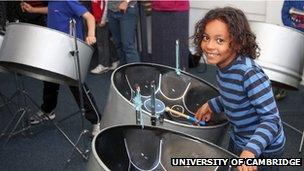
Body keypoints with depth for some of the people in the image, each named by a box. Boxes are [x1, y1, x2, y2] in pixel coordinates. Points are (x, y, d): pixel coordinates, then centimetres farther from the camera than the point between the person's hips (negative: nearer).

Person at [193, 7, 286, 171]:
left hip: (263, 150, -7)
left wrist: (251, 150, -42)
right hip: (237, 140, 8)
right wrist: (211, 105, 1)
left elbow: (271, 119, -30)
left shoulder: (250, 73, -32)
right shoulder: (223, 65, -8)